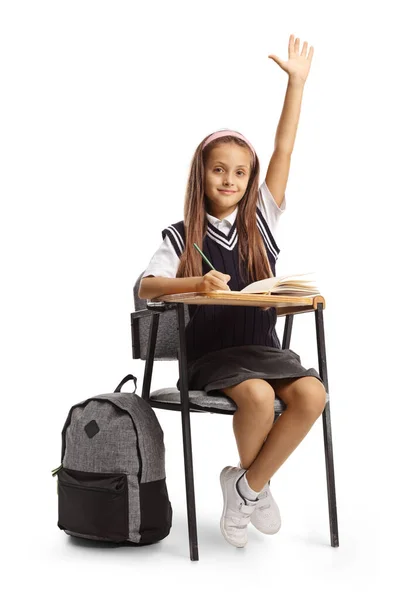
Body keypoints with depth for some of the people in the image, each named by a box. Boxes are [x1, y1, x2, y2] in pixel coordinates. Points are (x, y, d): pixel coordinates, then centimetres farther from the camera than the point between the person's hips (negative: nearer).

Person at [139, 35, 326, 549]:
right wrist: (198, 283, -28)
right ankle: (255, 484, -2)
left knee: (312, 393, -26)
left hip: (264, 347, 3)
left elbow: (283, 151, 4)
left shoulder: (261, 220, 8)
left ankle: (246, 484, -8)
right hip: (211, 353, -3)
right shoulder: (182, 236, 1)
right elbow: (145, 287, -10)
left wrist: (297, 82, 2)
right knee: (258, 396, -32)